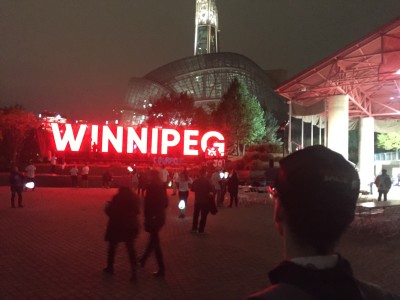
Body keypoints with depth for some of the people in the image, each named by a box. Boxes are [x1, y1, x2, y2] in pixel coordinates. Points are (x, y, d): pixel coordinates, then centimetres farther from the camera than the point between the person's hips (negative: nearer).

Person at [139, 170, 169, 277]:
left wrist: (147, 218, -15)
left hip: (153, 217, -8)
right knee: (153, 239, 21)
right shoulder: (161, 186, 6)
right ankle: (143, 260, 42)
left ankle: (162, 269, 2)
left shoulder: (151, 187, -17)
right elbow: (165, 202, 12)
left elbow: (148, 203, -20)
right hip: (161, 216, 8)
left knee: (155, 241, -1)